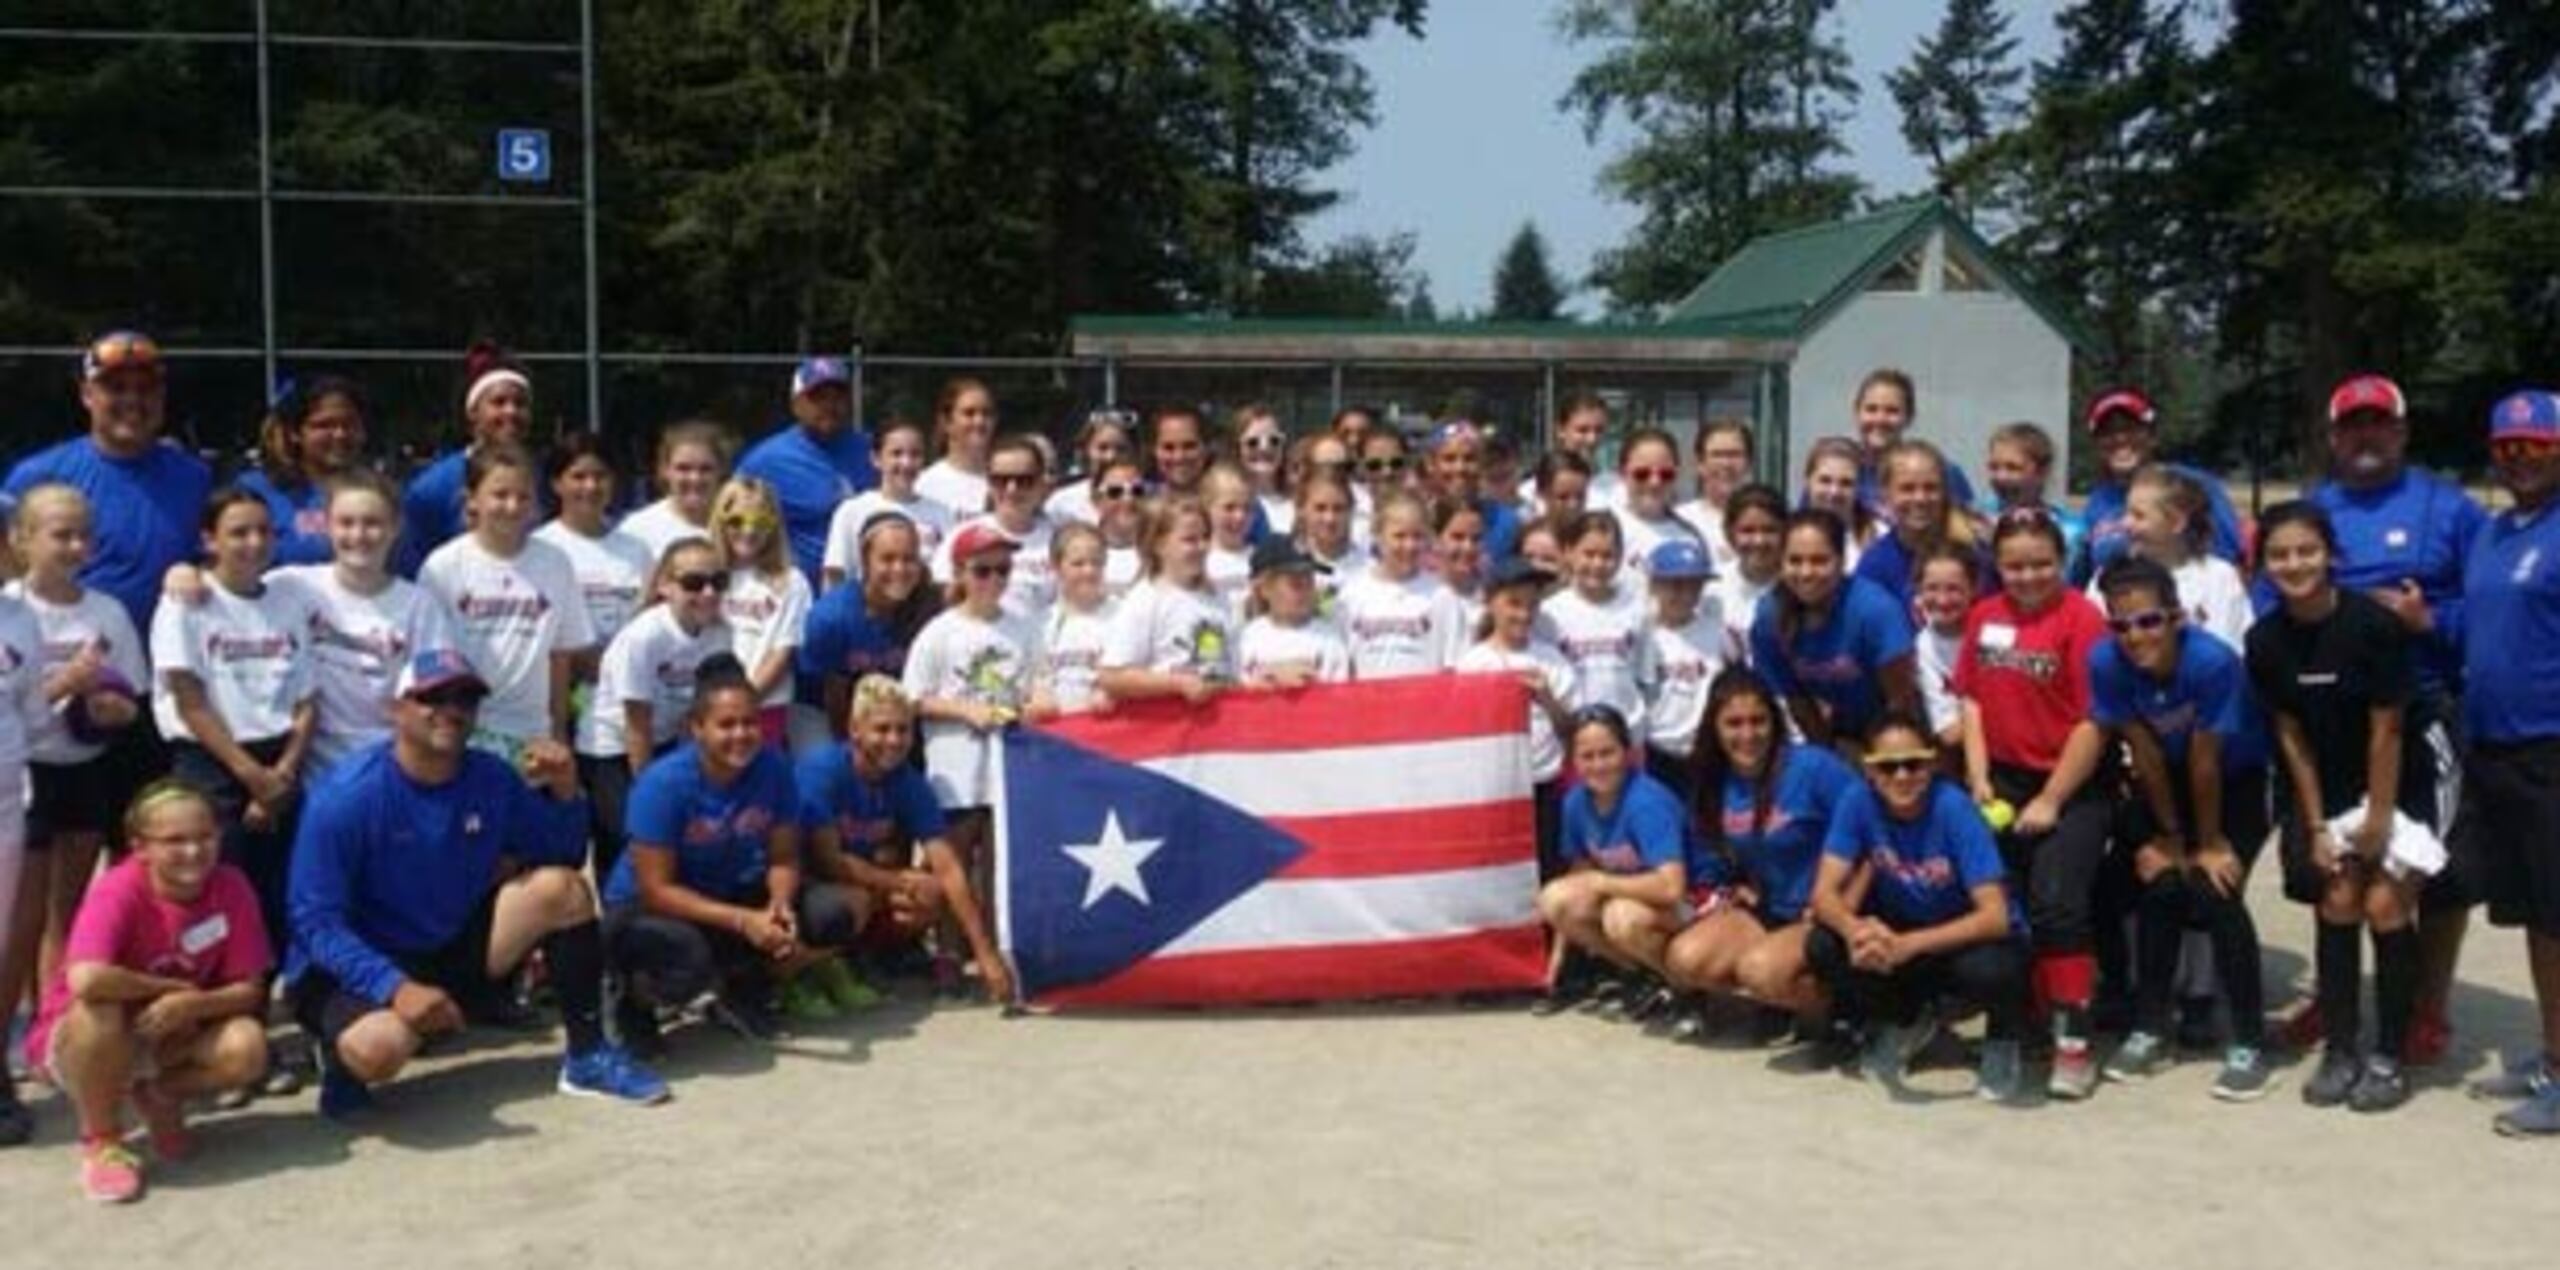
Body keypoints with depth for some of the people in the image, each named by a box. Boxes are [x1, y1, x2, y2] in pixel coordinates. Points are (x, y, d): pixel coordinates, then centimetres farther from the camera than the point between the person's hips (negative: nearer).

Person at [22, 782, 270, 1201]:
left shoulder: (231, 888, -15)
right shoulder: (119, 891, -27)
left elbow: (249, 990, -11)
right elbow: (86, 980, -45)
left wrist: (193, 1004, -32)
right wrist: (173, 987, -30)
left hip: (171, 1036, 4)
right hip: (76, 1037, -3)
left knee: (246, 1047, -25)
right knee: (100, 1011, -38)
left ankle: (158, 1097, 9)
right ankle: (100, 1141, -11)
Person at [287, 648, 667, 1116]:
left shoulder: (491, 778, -5)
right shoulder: (346, 797, -20)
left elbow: (564, 859, 3)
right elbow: (317, 922, -22)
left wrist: (564, 791, -16)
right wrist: (397, 987, -35)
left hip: (453, 953, 5)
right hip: (355, 968, -5)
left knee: (560, 888, -13)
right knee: (381, 1047, -38)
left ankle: (588, 1057, -2)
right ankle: (342, 1058, 3)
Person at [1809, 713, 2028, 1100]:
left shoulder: (1953, 807, -25)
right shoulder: (1858, 802, -16)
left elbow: (1995, 916, -30)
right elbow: (1825, 893, -17)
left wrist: (1908, 945, -43)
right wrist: (1854, 928, -41)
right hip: (1901, 934, 4)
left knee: (1993, 969, -38)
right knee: (1822, 946, -22)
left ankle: (2003, 1042, 1)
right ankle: (1903, 1022, 8)